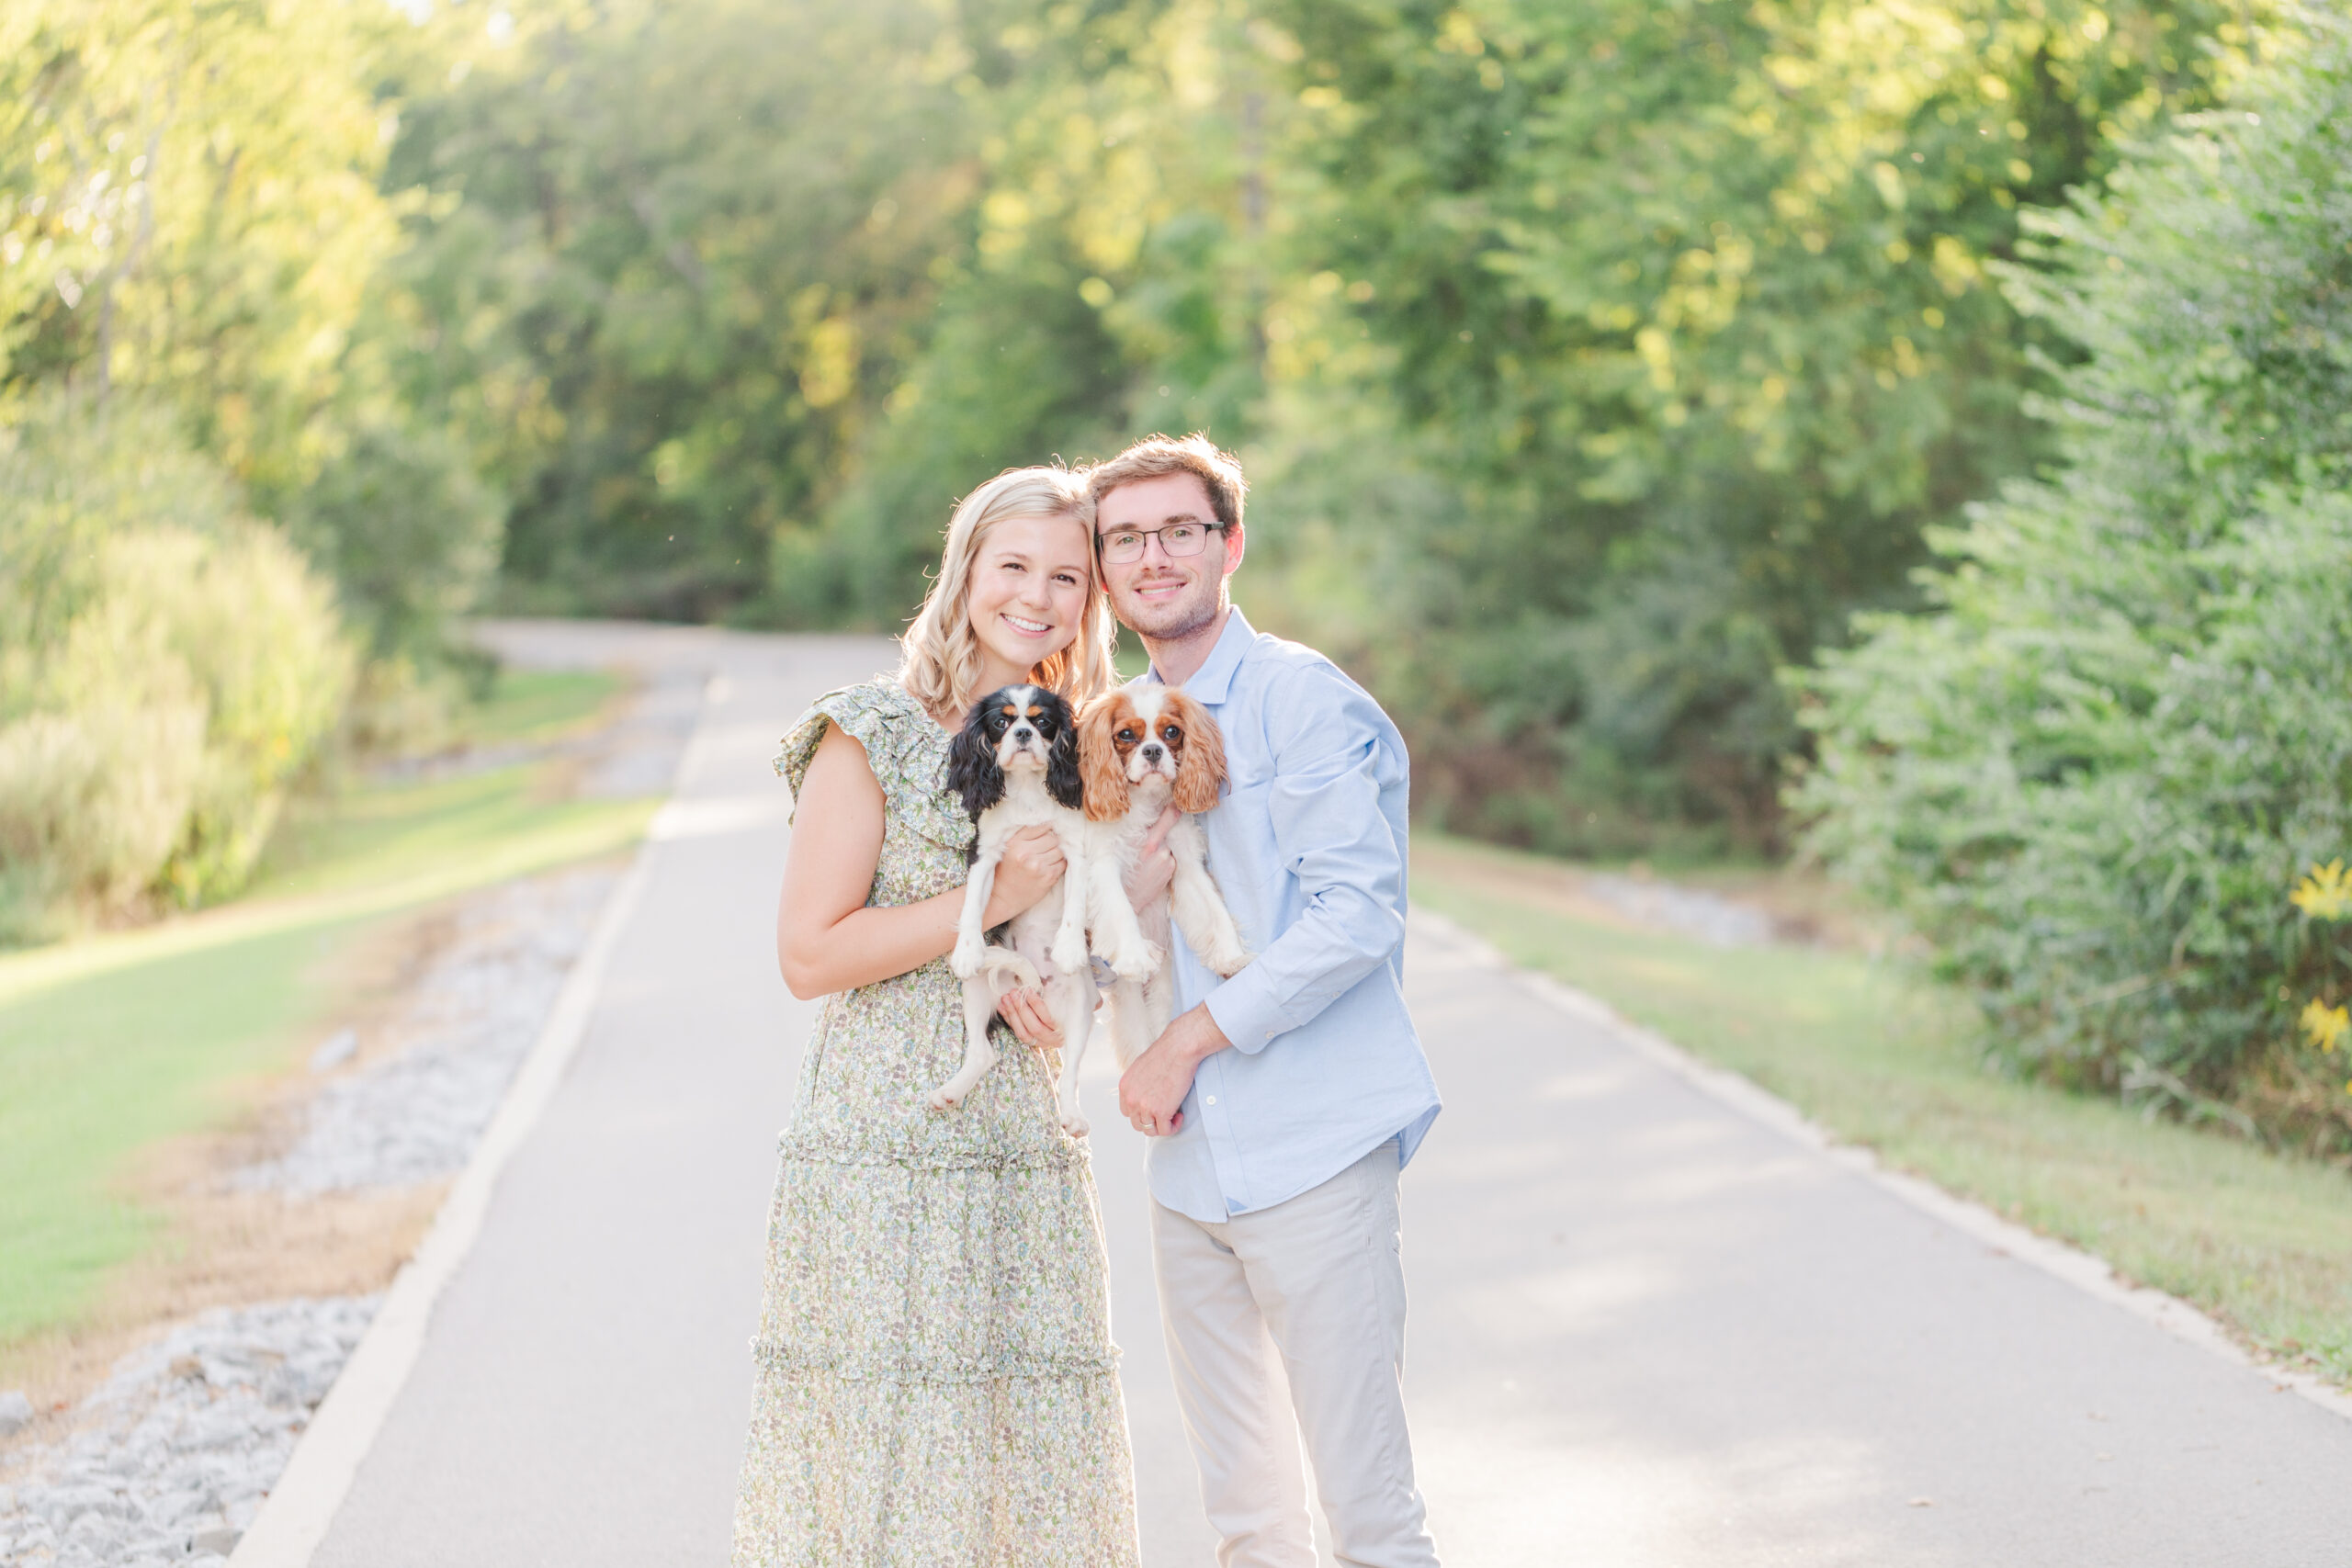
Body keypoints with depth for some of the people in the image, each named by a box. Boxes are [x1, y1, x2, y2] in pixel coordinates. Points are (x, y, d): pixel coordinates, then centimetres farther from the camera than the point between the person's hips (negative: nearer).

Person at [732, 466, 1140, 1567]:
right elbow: (809, 954, -10)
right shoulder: (872, 735, -4)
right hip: (884, 1151, -5)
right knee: (882, 1441, -4)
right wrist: (992, 904, -15)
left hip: (1031, 1158, 5)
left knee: (1034, 1456, 5)